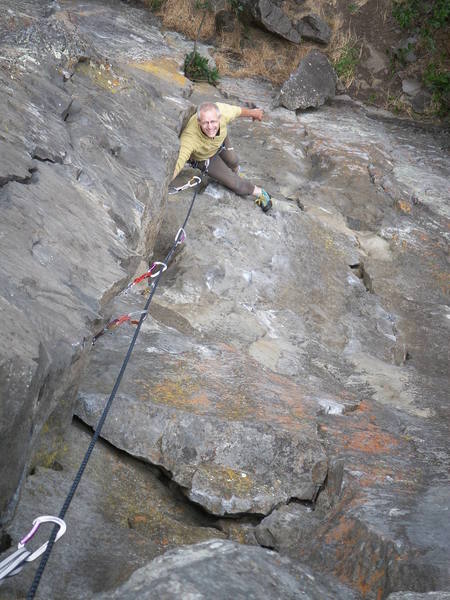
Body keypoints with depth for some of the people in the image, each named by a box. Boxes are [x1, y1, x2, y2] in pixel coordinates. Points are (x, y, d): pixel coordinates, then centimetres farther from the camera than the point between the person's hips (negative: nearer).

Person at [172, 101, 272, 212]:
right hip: (204, 157, -3)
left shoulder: (223, 111, -38)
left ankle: (235, 171, 67)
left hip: (221, 139, 3)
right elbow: (177, 164, -54)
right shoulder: (190, 137, -50)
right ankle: (258, 192, 30)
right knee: (233, 182, 1)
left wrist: (254, 112, 5)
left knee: (233, 161, 30)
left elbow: (238, 110, -16)